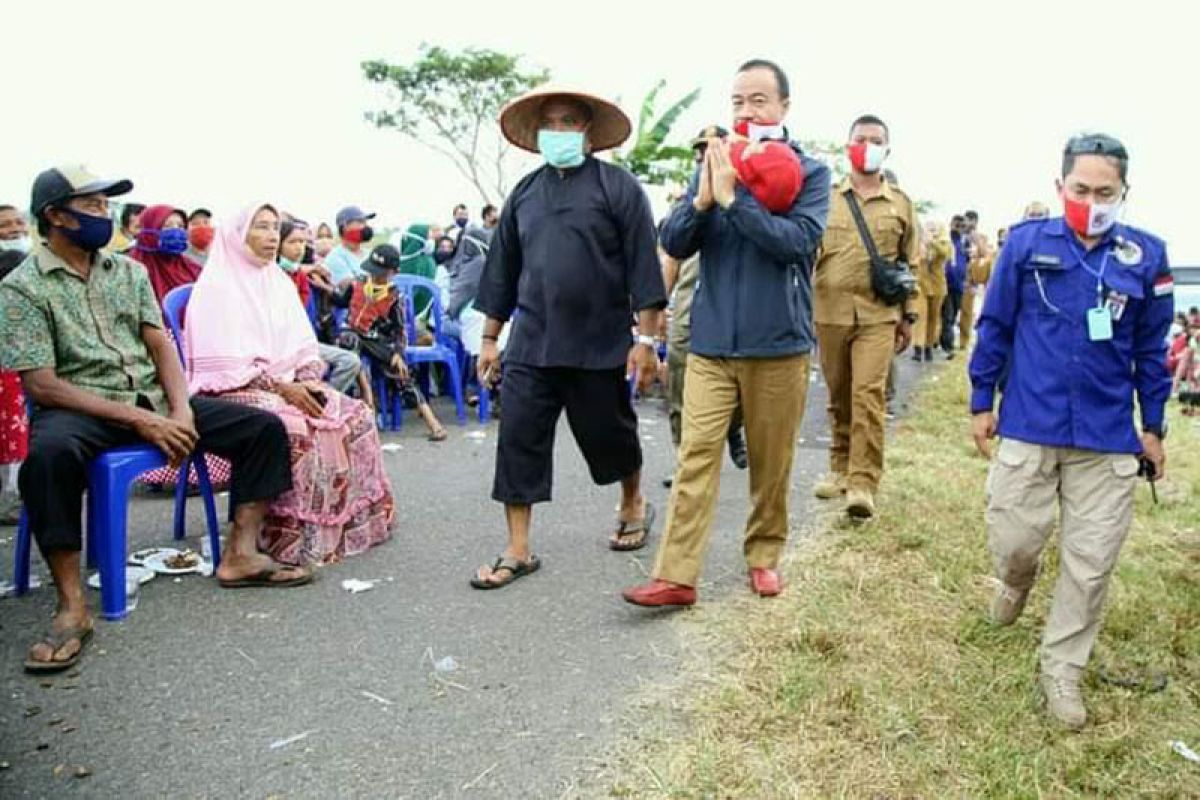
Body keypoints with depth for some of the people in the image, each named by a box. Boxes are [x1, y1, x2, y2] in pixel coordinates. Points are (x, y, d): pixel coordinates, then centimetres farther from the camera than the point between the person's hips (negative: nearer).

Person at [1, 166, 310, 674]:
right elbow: (41, 385, -12)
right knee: (48, 454, -41)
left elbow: (161, 345, 7)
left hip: (152, 398, 6)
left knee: (264, 427, -8)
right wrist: (136, 420, -20)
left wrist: (180, 410, -12)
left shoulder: (129, 271, 12)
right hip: (78, 408, -5)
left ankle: (239, 555, -7)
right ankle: (72, 606, -30)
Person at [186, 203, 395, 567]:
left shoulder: (280, 282, 14)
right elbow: (226, 363, -15)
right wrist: (282, 388, -20)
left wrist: (309, 382, -7)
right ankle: (295, 534, -24)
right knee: (296, 428, -34)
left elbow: (303, 347, 13)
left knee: (356, 416, -12)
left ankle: (354, 519, -5)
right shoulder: (217, 286, -7)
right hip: (234, 390, -7)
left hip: (288, 385, 7)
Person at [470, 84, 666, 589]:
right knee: (518, 440, -2)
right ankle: (518, 552, 8)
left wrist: (645, 338, -11)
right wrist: (490, 339, 13)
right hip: (531, 343, 4)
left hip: (599, 344, -3)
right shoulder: (525, 192, 11)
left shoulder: (618, 187, -2)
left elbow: (642, 265, -6)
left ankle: (633, 505, 41)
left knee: (610, 435, 12)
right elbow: (502, 269, 14)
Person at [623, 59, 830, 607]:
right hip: (711, 341, 2)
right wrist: (703, 199, -15)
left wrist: (732, 198, -19)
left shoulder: (809, 173, 1)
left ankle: (764, 556, 27)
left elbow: (798, 241, -16)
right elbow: (673, 244, 2)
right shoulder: (712, 166, 9)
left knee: (771, 461, 9)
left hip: (779, 342, -1)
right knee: (696, 455, -5)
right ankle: (676, 575, -3)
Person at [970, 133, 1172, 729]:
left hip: (1107, 439, 2)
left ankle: (1061, 670, 23)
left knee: (1090, 564, 5)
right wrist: (981, 402, 3)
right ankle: (1016, 580, 42)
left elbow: (1151, 349, 9)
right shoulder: (1026, 242, -4)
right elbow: (995, 327, 3)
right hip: (1028, 427, -1)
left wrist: (1154, 427, 11)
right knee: (1013, 540, 4)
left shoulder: (1146, 257, 1)